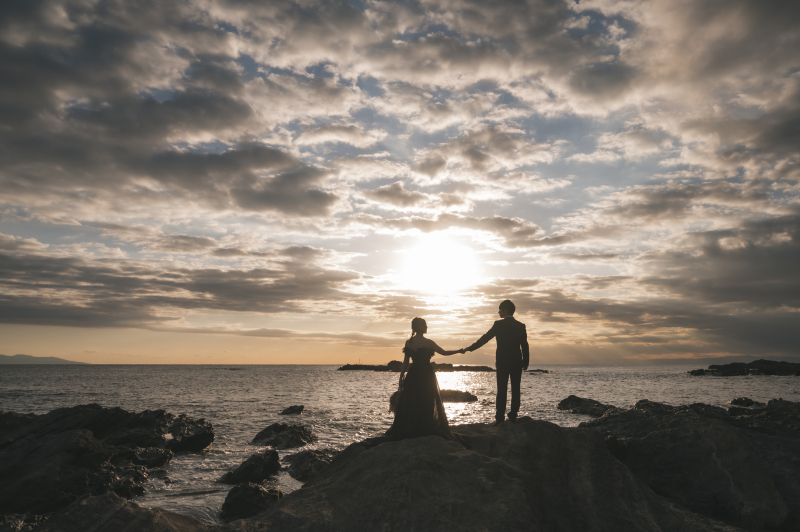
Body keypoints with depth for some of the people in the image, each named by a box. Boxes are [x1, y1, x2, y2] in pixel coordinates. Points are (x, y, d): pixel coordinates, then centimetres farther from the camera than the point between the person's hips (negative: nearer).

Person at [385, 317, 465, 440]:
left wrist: (401, 378, 8)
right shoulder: (427, 342, -10)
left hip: (412, 376, 4)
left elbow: (405, 362, 2)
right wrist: (459, 351, 14)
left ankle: (407, 431, 11)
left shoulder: (409, 342, 1)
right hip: (426, 376, -4)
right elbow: (444, 352, 0)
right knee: (428, 404, 6)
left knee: (409, 404, 8)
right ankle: (426, 430, 10)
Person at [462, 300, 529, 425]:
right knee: (515, 390, 6)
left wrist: (470, 348, 4)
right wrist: (525, 362, 9)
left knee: (501, 390, 2)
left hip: (502, 363, -2)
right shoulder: (521, 326, 2)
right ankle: (513, 416, 5)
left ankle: (500, 418, 0)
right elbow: (525, 346, 2)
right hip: (517, 363, 2)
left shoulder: (498, 324, -5)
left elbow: (485, 338, -3)